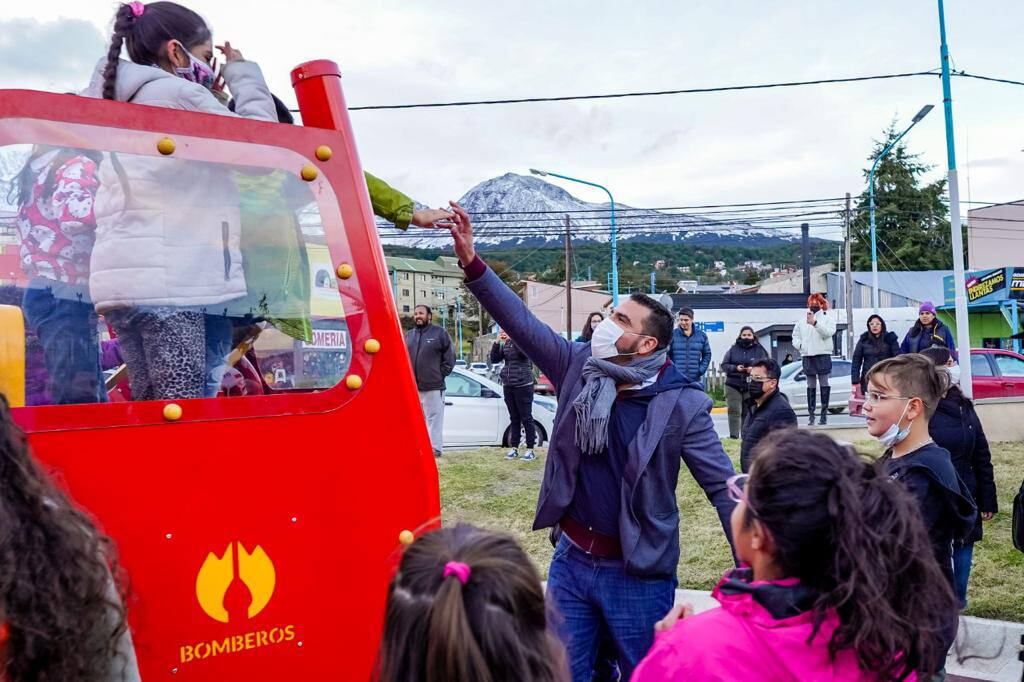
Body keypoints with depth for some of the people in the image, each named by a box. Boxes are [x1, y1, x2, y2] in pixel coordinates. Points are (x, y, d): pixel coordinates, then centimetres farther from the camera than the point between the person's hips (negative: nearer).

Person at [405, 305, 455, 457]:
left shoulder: (440, 333, 0)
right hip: (411, 386, 5)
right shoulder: (409, 335, 13)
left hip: (433, 386, -5)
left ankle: (435, 447, 0)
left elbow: (449, 358, -1)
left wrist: (439, 375, -5)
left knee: (434, 418, -4)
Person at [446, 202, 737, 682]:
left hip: (638, 572, -4)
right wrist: (472, 263, -17)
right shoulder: (579, 367, -3)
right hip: (571, 558, 4)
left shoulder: (681, 404, -15)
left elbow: (723, 488, -13)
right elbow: (521, 322, -7)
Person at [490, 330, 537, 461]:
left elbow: (525, 352, -25)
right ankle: (514, 448, 15)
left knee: (526, 418, -2)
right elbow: (494, 359, 6)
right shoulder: (505, 344, 10)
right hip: (508, 385, 5)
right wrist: (497, 342, -5)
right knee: (514, 418, 10)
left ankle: (530, 450, 2)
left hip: (523, 385, -5)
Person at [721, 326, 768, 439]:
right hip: (733, 386, 0)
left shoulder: (759, 350, 6)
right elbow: (724, 365, 5)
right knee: (734, 411, -10)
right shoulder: (733, 349, 7)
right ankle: (734, 436, -11)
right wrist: (735, 368, -13)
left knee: (748, 413, 3)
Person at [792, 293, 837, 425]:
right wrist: (799, 345, 3)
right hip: (807, 355, 4)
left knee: (824, 384, -3)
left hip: (823, 354, -4)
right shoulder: (803, 317, 14)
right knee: (811, 386, 6)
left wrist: (815, 323, -26)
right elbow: (796, 334, 21)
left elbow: (829, 331, -15)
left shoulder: (828, 316, 2)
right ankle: (811, 414, 8)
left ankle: (824, 412, 0)